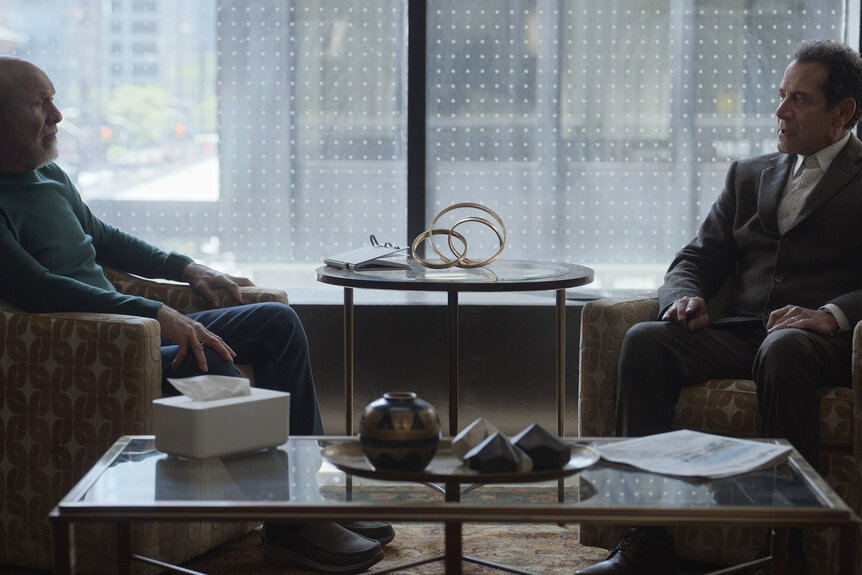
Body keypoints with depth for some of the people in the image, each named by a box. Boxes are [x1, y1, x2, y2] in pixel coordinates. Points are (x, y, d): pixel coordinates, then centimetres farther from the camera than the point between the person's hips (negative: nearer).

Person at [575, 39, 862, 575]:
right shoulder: (750, 175, 25)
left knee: (782, 350, -39)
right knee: (645, 340, -23)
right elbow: (697, 258, 21)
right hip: (739, 331, 5)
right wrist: (686, 296, -3)